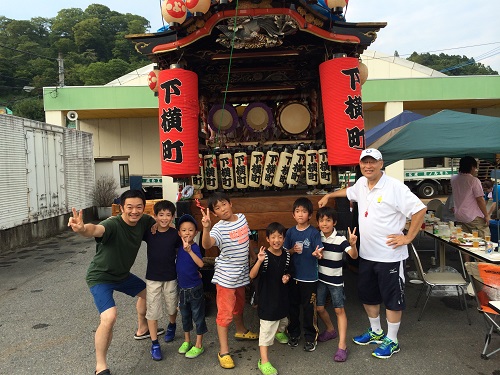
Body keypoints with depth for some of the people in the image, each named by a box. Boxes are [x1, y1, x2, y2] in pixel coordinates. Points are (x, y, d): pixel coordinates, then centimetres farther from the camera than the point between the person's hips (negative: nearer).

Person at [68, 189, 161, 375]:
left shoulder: (144, 221, -13)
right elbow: (96, 229, -57)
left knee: (146, 292, 25)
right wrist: (82, 229, -79)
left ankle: (142, 329, 52)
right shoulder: (113, 224, -33)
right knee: (109, 317, -25)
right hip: (100, 278, -8)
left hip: (123, 275, 8)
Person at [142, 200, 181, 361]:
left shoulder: (175, 234, -9)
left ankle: (171, 325, 49)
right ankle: (155, 344, 19)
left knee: (172, 308, 17)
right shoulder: (149, 232, -8)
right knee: (152, 311, 4)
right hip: (152, 277, 0)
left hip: (170, 277, 0)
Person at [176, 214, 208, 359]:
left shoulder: (195, 247, -19)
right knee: (185, 315, 20)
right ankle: (187, 341, 38)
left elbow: (200, 264, -39)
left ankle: (199, 345, 21)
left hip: (195, 288, -6)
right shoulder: (180, 247, 0)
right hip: (182, 287, 7)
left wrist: (189, 250, -49)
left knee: (198, 316, 7)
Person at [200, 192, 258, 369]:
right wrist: (206, 228, -58)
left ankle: (241, 331, 50)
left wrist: (255, 256, 21)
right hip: (226, 276, -6)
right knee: (225, 312, -1)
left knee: (239, 305, 26)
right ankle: (223, 351, 10)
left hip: (241, 273, 6)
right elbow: (207, 244, -42)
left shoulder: (242, 218, -2)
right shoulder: (219, 228, -22)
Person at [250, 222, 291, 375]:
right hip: (267, 298, -6)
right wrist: (259, 261, -42)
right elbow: (252, 275, -27)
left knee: (283, 319, 27)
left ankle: (279, 332, 61)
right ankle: (263, 361, 5)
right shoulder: (264, 255, -20)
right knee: (267, 328, -4)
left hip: (282, 295, 6)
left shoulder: (286, 255, -3)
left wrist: (287, 277, -7)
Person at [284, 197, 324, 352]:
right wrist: (293, 250, -14)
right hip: (293, 275, 4)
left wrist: (316, 253, -35)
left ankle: (310, 337, 23)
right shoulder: (290, 232, 1)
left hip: (309, 277, -3)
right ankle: (294, 333, 34)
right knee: (293, 305, 15)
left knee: (309, 308, 6)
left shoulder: (314, 232, -9)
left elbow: (318, 253, -12)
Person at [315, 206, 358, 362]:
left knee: (339, 310, -2)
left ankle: (342, 345, 2)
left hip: (335, 279, -4)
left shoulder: (340, 239, -16)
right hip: (320, 278, 4)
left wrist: (353, 244, -46)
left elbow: (353, 256, -27)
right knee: (319, 308, 11)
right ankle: (330, 330, 38)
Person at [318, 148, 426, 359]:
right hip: (366, 254, 8)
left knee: (392, 299, 8)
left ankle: (391, 341, 25)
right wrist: (329, 196, 27)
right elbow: (349, 192, 28)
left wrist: (408, 237, -16)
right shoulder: (361, 183, 5)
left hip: (389, 255, -7)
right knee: (367, 295, 19)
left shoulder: (394, 187, -18)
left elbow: (419, 210, -17)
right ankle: (376, 332, 40)